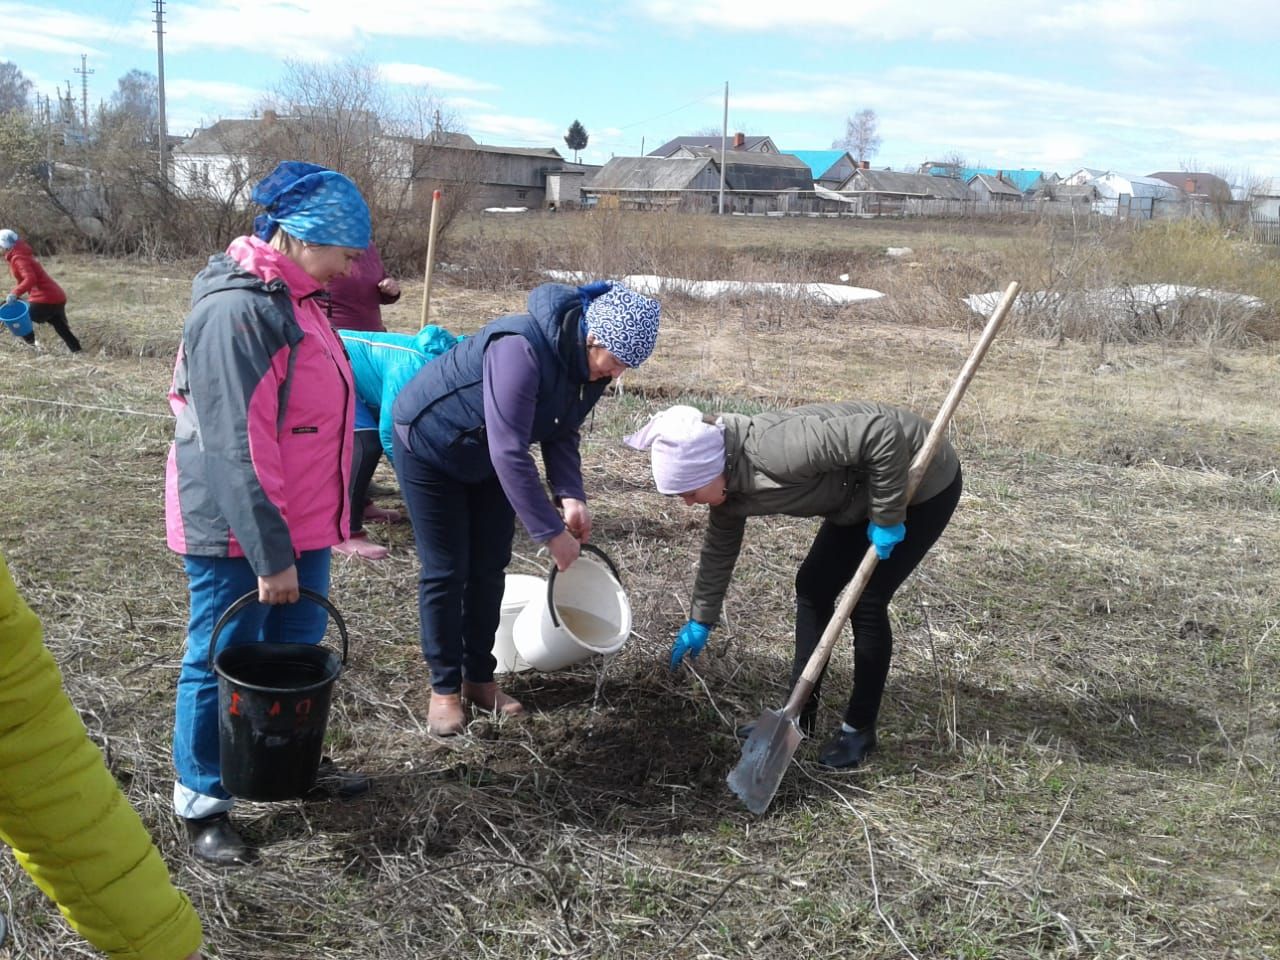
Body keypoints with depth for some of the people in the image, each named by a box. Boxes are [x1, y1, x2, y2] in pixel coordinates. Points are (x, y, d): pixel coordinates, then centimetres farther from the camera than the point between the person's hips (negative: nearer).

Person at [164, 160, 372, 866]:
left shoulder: (291, 297, 9)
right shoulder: (238, 310, -22)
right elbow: (239, 447, -25)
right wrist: (270, 554, -23)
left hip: (296, 525, 9)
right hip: (236, 534, -9)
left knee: (298, 650, 20)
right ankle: (201, 804, 22)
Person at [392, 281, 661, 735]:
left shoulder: (589, 363, -12)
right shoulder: (522, 349, -39)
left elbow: (561, 433, -5)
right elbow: (510, 453, -41)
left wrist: (571, 496, -22)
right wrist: (551, 531, -37)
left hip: (486, 458, 7)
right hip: (429, 446, -7)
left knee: (490, 567, 8)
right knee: (446, 570, -3)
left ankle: (479, 678, 22)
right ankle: (444, 688, 11)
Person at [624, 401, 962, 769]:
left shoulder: (775, 451, -37)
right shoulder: (727, 482, -9)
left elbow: (885, 433, -38)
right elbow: (719, 551, 8)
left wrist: (886, 517, -28)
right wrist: (700, 621, 17)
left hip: (923, 479, -8)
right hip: (862, 490, 8)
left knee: (867, 601, -7)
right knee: (813, 588, 6)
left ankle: (860, 729, 9)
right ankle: (799, 714, 17)